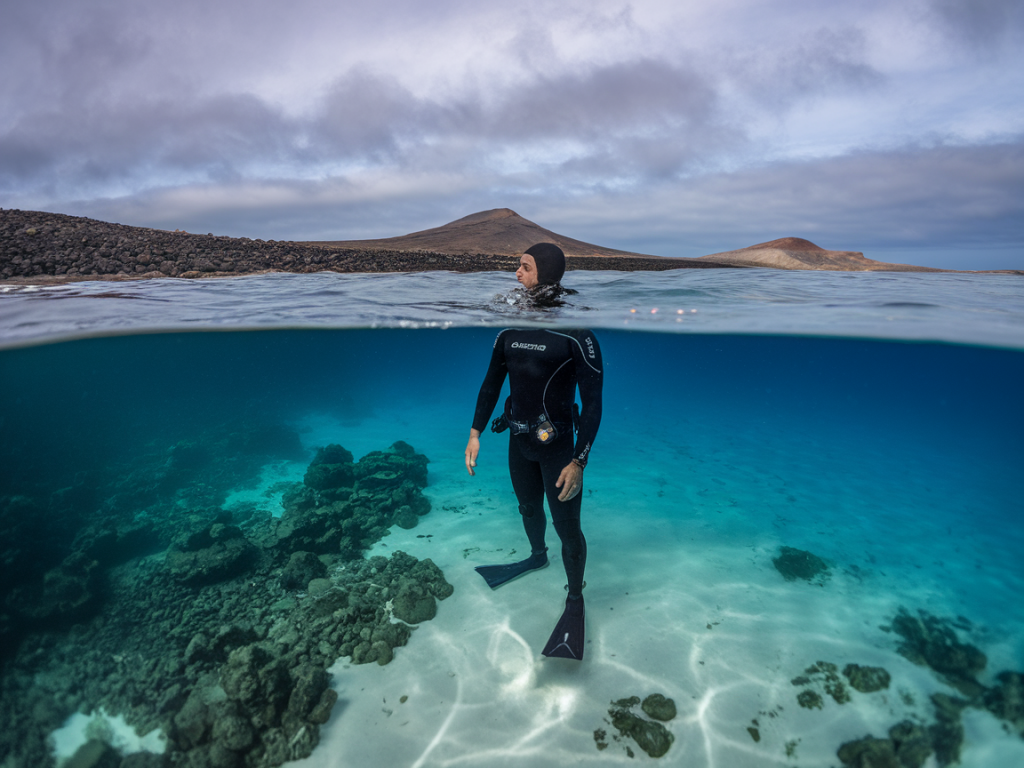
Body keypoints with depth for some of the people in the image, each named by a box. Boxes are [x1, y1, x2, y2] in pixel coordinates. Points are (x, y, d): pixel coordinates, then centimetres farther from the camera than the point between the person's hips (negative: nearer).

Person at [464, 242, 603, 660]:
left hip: (558, 445, -5)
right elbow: (491, 383, 8)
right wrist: (475, 433, 4)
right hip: (520, 441, 6)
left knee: (566, 526, 4)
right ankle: (537, 557, 53)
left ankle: (575, 601, 25)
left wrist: (579, 461, -19)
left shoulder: (576, 334, -18)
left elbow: (592, 402, -16)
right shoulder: (510, 330, -1)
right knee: (528, 508, 25)